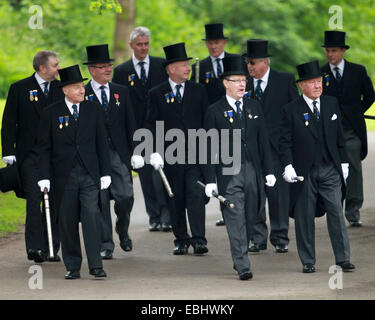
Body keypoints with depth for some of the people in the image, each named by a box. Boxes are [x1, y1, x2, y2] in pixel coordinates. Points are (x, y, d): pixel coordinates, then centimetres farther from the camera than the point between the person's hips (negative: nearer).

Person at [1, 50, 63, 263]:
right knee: (34, 199, -12)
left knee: (55, 202, 3)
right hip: (30, 155, -3)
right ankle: (34, 247, -10)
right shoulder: (20, 89, 2)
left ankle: (51, 249, 10)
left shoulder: (61, 89, 10)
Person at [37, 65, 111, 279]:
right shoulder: (52, 113, 2)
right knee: (67, 221, 2)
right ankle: (73, 267, 10)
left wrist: (105, 172, 5)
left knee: (92, 217, -10)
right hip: (64, 176, 0)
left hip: (89, 174, 0)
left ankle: (96, 265, -9)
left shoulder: (94, 110, 7)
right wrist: (44, 177, -3)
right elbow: (44, 147, 4)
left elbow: (102, 143, 9)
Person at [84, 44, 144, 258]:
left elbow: (131, 124, 12)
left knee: (126, 197, -6)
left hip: (119, 154, 2)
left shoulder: (121, 92, 12)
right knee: (100, 201, -1)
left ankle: (123, 230, 22)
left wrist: (135, 152, 3)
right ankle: (106, 245, 6)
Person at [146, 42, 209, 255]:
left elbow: (207, 121, 11)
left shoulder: (198, 91, 8)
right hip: (170, 155, 0)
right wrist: (155, 152, -7)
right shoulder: (157, 94, 4)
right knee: (176, 199, 5)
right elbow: (152, 125, 3)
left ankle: (199, 239, -13)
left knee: (196, 195, -10)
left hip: (196, 153, 0)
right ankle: (181, 239, 15)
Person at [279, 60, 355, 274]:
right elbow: (286, 141, -2)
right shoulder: (291, 110, -1)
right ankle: (308, 262, 11)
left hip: (330, 169, 2)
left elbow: (339, 136, 14)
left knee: (336, 213, -4)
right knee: (304, 218, 2)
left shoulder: (332, 104, 9)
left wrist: (343, 163, 12)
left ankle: (343, 259, 0)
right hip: (304, 172, -2)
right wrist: (288, 166, -13)